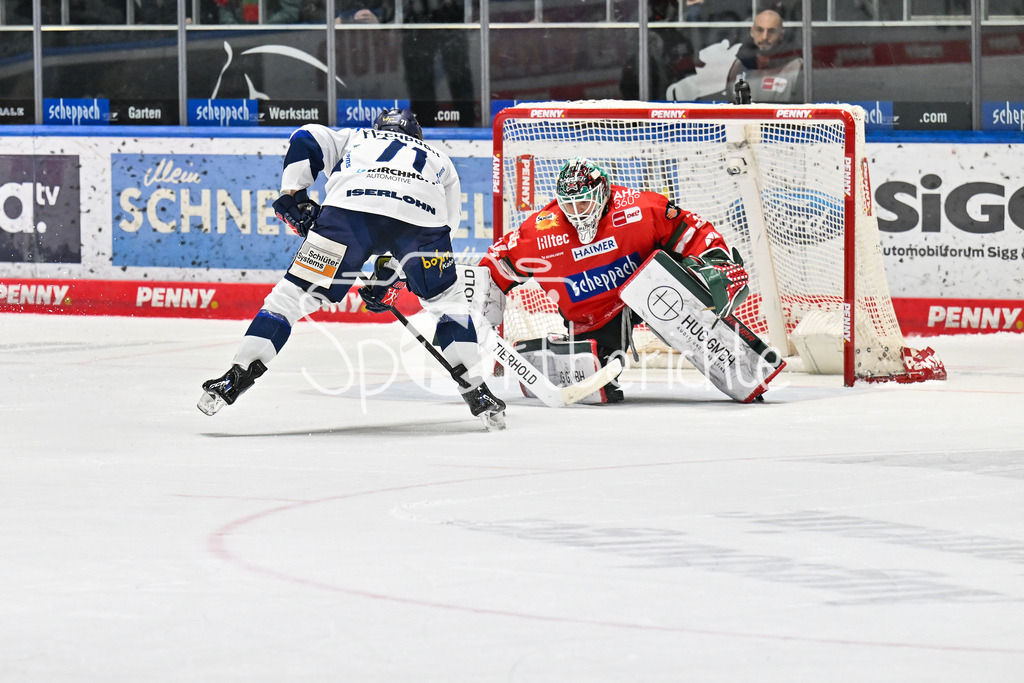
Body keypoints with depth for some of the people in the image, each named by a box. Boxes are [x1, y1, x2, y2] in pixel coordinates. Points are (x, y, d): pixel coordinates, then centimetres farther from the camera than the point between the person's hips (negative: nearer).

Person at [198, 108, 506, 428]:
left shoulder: (354, 138, 39)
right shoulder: (441, 161, 41)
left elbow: (306, 139, 21)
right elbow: (444, 228, 33)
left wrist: (293, 195, 19)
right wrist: (388, 277, 35)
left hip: (350, 208, -1)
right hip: (422, 217, 1)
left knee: (296, 291, 7)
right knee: (447, 299, 24)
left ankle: (236, 377, -1)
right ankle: (477, 393, 16)